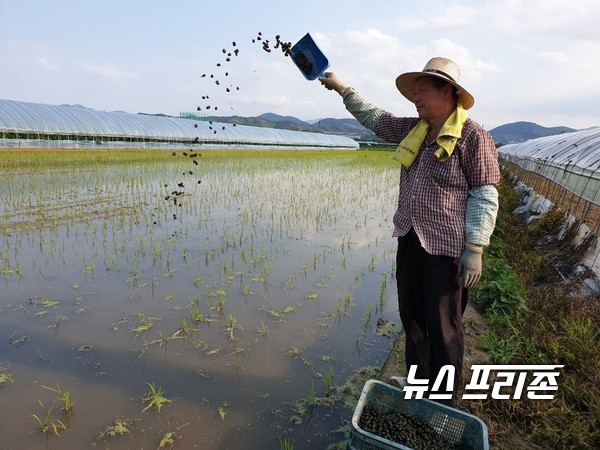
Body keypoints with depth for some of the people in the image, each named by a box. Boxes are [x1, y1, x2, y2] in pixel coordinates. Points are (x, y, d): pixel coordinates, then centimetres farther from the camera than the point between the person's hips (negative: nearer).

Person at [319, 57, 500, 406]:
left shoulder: (473, 136, -12)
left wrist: (475, 249, -18)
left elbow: (485, 195, -13)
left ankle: (444, 402, 26)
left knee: (443, 330, 5)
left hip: (447, 249, -7)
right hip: (409, 242, 7)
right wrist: (343, 89, 20)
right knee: (412, 320, 18)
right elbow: (375, 118, 20)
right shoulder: (414, 130, 7)